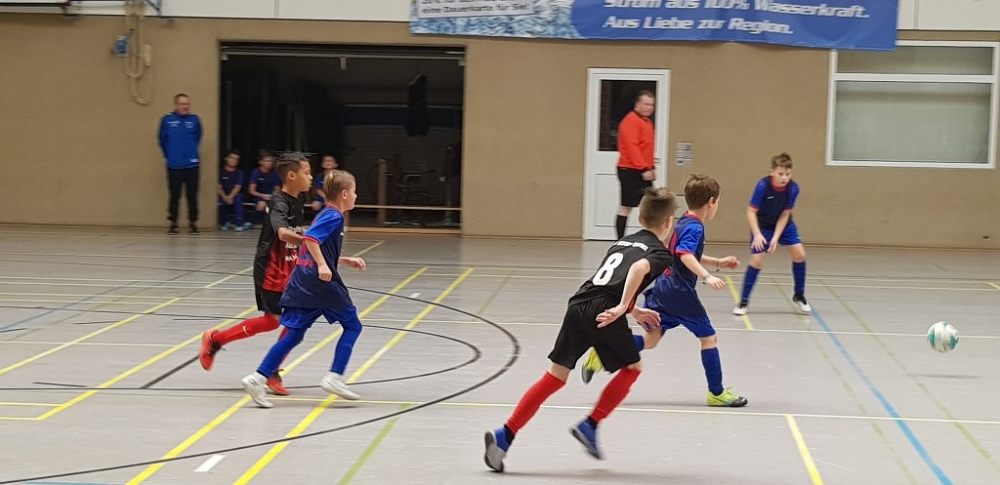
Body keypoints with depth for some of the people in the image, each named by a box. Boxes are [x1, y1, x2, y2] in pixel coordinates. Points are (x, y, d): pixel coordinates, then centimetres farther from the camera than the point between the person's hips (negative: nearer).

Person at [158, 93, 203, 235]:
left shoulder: (194, 120, -1)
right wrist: (170, 155, 12)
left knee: (192, 196, 4)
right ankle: (173, 224, 13)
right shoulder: (167, 120, -4)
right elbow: (163, 140, 7)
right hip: (174, 166, 0)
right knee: (174, 196, 5)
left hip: (192, 165, 0)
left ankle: (193, 223, 12)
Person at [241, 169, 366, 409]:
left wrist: (347, 261, 26)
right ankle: (334, 377, -2)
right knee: (352, 325, 6)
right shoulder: (334, 216, -8)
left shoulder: (325, 215, 21)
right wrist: (322, 265, -26)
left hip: (301, 284, 9)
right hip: (322, 283, -8)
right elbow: (310, 238, -24)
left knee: (293, 334, 5)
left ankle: (258, 378, -6)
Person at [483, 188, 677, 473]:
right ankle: (589, 426, 13)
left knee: (555, 376, 8)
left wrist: (633, 311, 48)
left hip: (578, 305, 6)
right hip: (603, 313, -6)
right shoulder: (660, 253, 7)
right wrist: (622, 308, -20)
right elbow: (639, 268, -17)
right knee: (632, 368, 20)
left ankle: (504, 436, -1)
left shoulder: (622, 242, 29)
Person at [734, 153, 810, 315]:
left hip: (783, 225, 3)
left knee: (800, 254, -9)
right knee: (756, 261, -13)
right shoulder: (763, 185, -29)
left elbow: (785, 215, -14)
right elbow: (751, 212, -23)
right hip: (762, 226, -3)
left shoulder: (793, 188, -21)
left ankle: (799, 296, 11)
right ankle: (743, 301, 1)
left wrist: (776, 238, -22)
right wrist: (757, 235, -32)